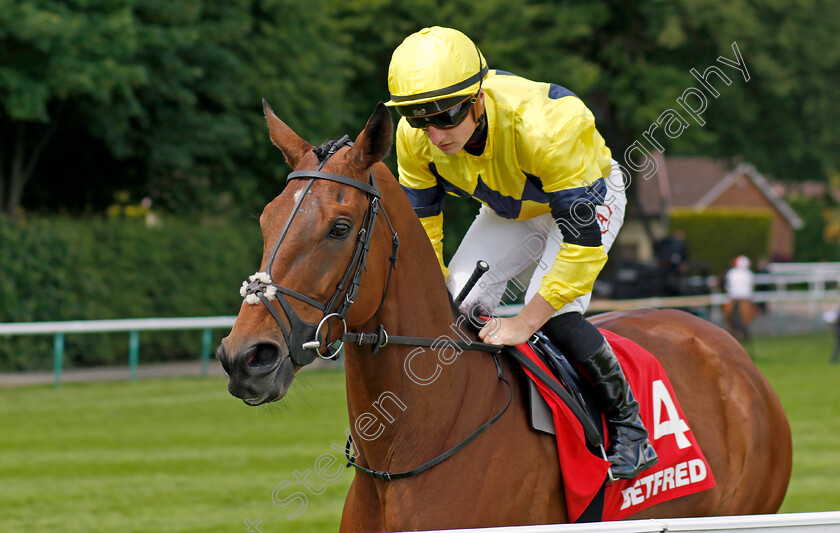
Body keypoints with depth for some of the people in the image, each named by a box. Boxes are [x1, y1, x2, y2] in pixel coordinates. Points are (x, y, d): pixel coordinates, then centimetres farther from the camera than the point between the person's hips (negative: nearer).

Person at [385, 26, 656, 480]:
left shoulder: (544, 126, -44)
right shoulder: (415, 138, -27)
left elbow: (583, 245, -38)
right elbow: (421, 228, -9)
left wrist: (524, 324, -34)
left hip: (589, 197, -5)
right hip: (510, 208, 6)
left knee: (554, 316, -25)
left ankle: (626, 423, -7)